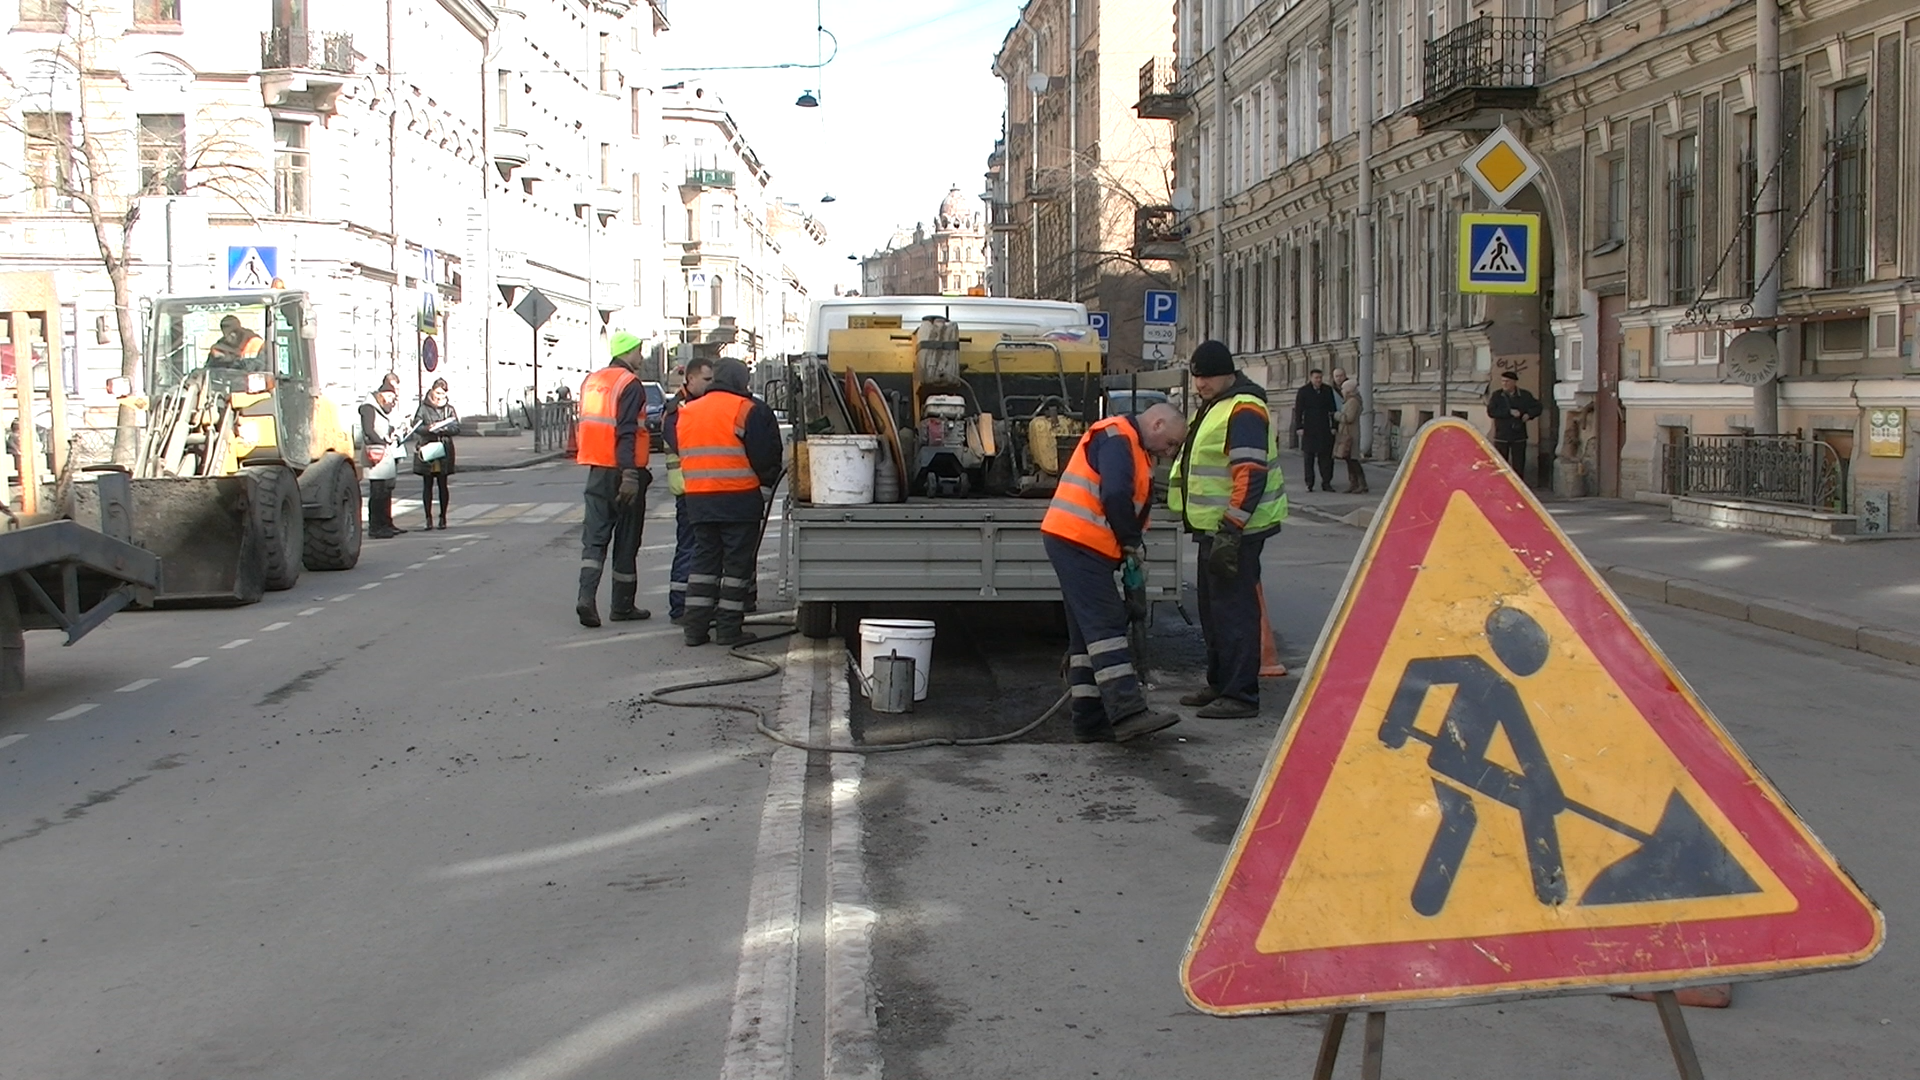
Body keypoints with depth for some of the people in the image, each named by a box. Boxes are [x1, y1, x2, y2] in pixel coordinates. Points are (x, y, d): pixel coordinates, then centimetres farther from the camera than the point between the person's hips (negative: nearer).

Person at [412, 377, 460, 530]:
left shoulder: (449, 408, 6)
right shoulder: (423, 408, 2)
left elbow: (456, 428, -1)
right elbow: (416, 427, -4)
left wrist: (440, 429, -16)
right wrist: (429, 429, -23)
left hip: (444, 452, 1)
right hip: (426, 452, -1)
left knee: (442, 485, 5)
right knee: (427, 485, 3)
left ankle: (443, 517, 12)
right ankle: (428, 517, 7)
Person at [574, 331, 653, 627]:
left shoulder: (591, 381, 13)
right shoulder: (629, 384, -11)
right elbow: (626, 432, -20)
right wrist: (630, 475, -24)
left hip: (597, 471, 6)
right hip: (622, 470, -6)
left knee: (594, 536, 4)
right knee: (627, 540, 5)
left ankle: (587, 597, -14)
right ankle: (622, 606, 12)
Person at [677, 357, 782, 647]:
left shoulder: (686, 412, 13)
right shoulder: (749, 410, -7)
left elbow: (680, 453, 17)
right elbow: (767, 457, -8)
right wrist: (765, 488, 5)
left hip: (698, 500, 6)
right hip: (739, 498, -6)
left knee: (703, 560, 12)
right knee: (738, 563, 1)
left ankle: (695, 627, 10)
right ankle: (729, 628, 0)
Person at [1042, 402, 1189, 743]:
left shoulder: (1135, 450, 23)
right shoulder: (1116, 437, -11)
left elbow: (1137, 506, 21)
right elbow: (1115, 494, -24)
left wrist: (1130, 546, 6)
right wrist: (1132, 541, -13)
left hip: (1080, 547, 11)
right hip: (1076, 542, -11)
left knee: (1087, 632, 10)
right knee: (1106, 625, -15)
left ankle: (1091, 720, 13)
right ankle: (1127, 711, -21)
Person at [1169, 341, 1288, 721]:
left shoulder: (1244, 410, -17)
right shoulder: (1214, 406, 17)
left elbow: (1250, 475, -24)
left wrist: (1230, 530, -27)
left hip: (1236, 530, -11)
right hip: (1214, 528, 11)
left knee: (1233, 609, -9)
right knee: (1213, 608, 17)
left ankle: (1241, 695, -6)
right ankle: (1219, 684, 27)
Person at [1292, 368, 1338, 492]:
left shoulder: (1328, 390, 7)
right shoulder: (1303, 391, 1)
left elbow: (1333, 410, 10)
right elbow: (1298, 411, 0)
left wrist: (1333, 426, 4)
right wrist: (1299, 427, -7)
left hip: (1324, 429, 2)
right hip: (1309, 430, -2)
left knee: (1326, 455, 1)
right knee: (1309, 456, 2)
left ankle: (1326, 481, 7)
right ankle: (1309, 483, 7)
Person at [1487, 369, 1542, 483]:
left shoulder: (1525, 396, 4)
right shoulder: (1496, 396, 1)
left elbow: (1537, 407, 12)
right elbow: (1491, 412, -12)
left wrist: (1529, 414, -9)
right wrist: (1509, 412, -20)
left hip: (1519, 437, 1)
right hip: (1501, 437, -1)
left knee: (1518, 466, 3)